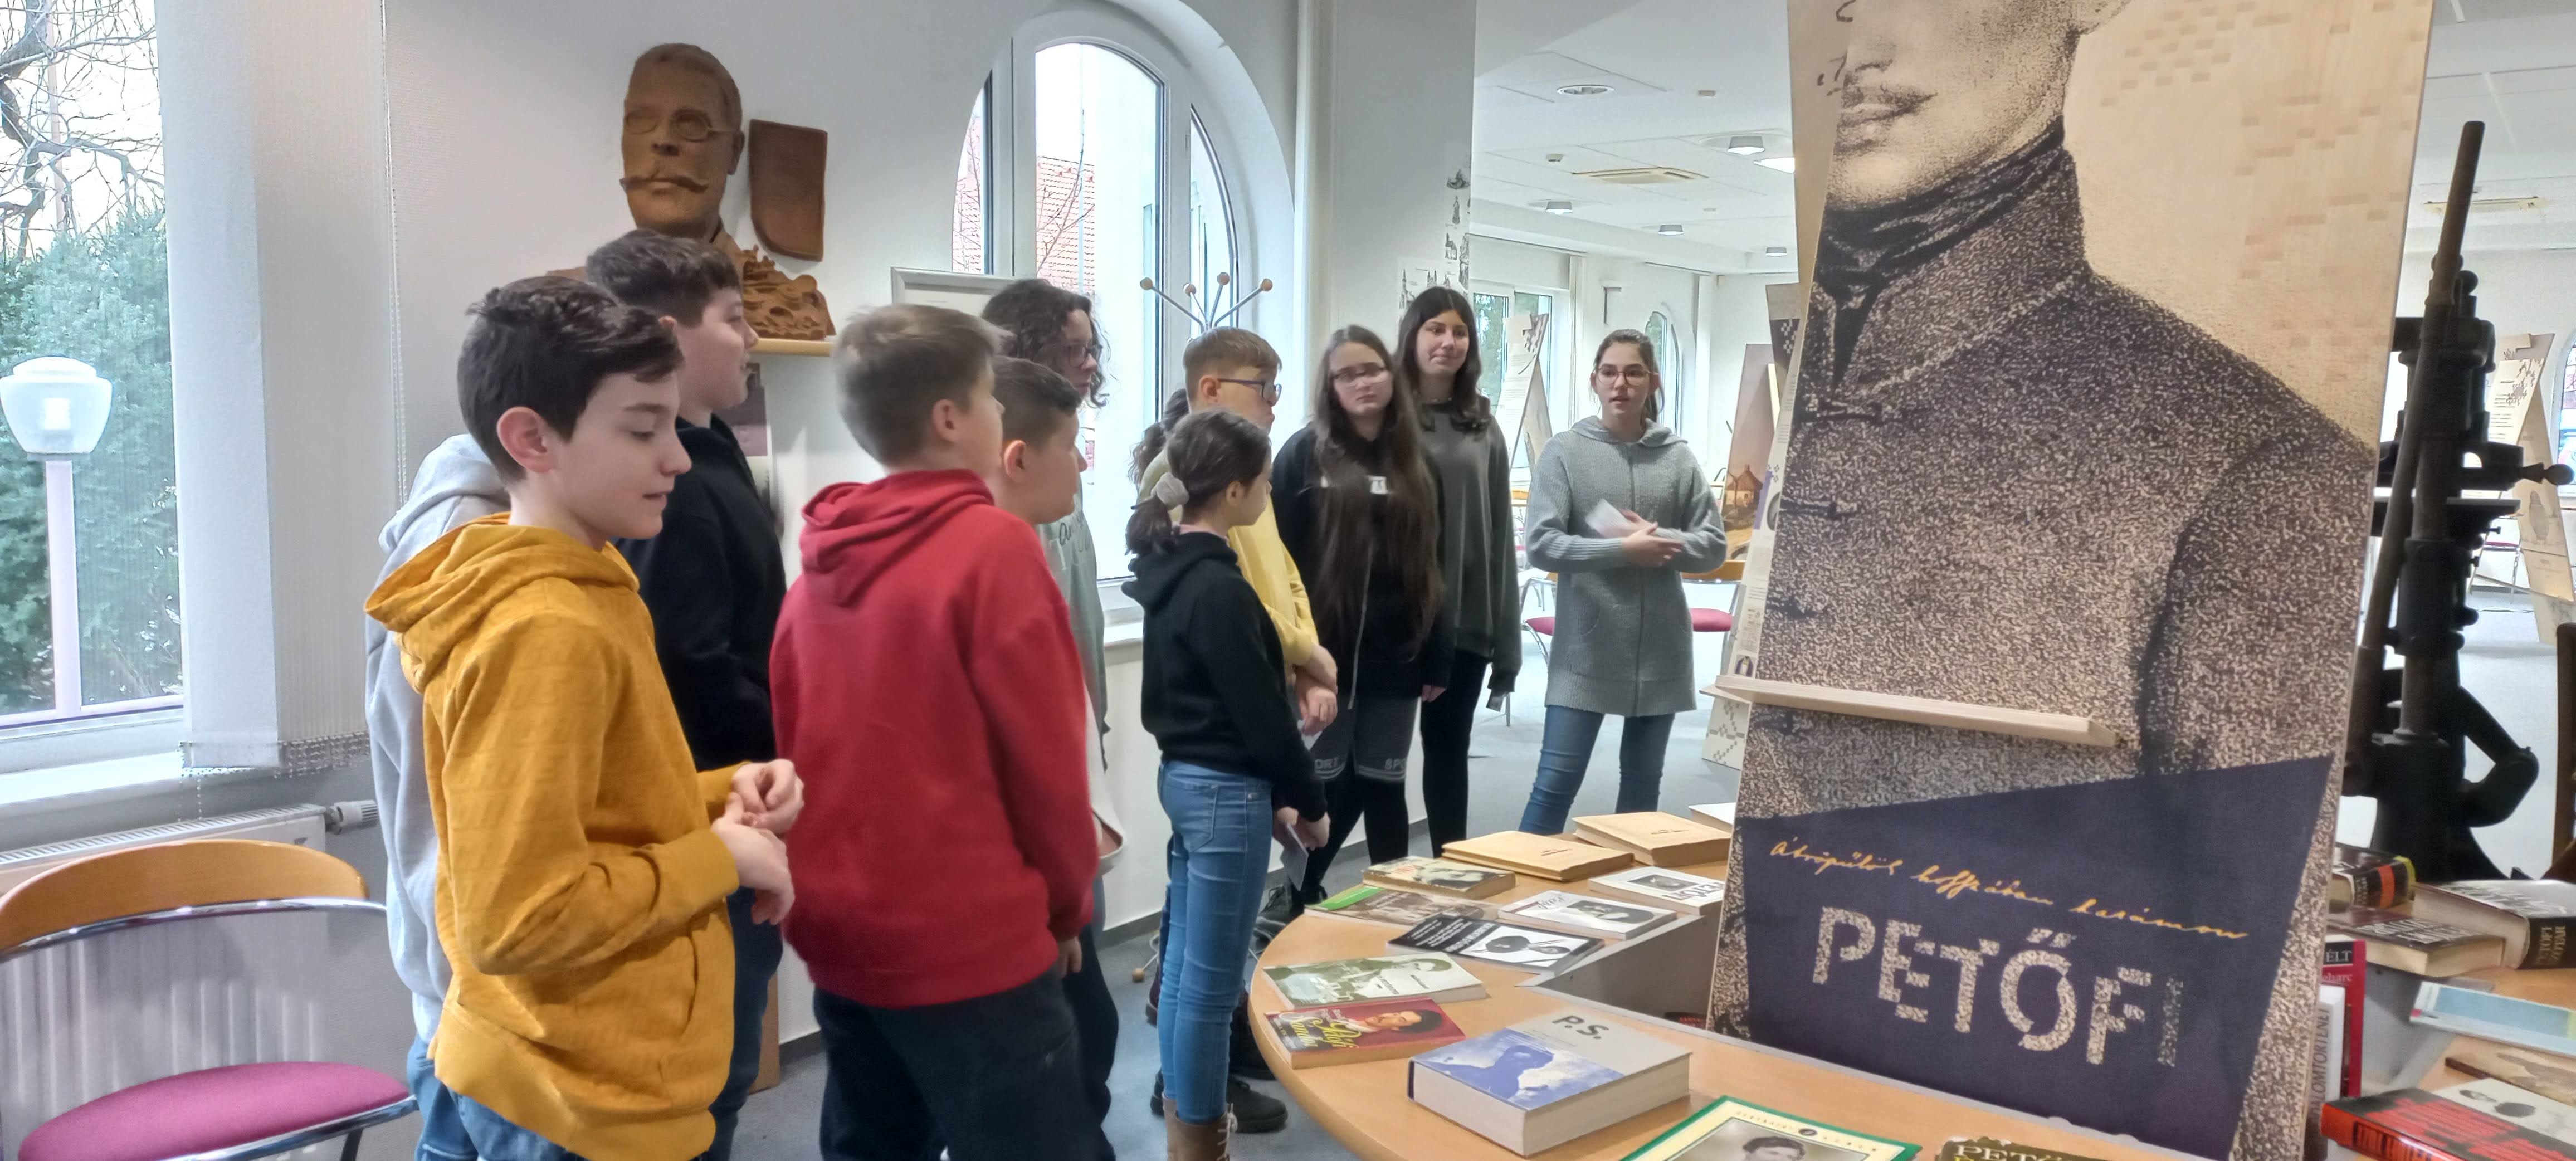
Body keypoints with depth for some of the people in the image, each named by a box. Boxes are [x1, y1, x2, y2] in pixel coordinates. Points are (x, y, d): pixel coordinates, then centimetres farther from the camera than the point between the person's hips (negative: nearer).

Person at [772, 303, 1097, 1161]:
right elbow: (1045, 753, -13)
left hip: (840, 932, 8)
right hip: (970, 940, -7)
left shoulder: (821, 560, 7)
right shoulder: (993, 545, -13)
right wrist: (1067, 902, 2)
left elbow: (792, 740, 10)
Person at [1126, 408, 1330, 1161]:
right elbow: (1260, 711, -18)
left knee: (1185, 962, 17)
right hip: (1225, 790, -10)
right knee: (1213, 979, 1)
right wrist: (1307, 799, -4)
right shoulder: (1218, 588, -20)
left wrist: (1274, 792, 14)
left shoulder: (1172, 568, 8)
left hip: (1185, 776, 10)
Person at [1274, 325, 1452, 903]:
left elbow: (1430, 566, 10)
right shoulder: (1306, 453, -2)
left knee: (1383, 786, 11)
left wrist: (1437, 659, 7)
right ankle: (1296, 902, 20)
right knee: (1327, 785, 4)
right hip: (1325, 653, -3)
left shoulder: (1413, 461, 10)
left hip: (1394, 657, 3)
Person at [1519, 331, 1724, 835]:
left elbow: (1714, 547, 3)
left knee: (1643, 779, 15)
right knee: (1557, 780, -2)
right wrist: (1623, 550, -17)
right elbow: (1541, 545, -11)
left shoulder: (1679, 458, 3)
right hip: (1586, 647, -3)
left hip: (1660, 648, 3)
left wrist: (1659, 542, -14)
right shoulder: (1565, 451, -4)